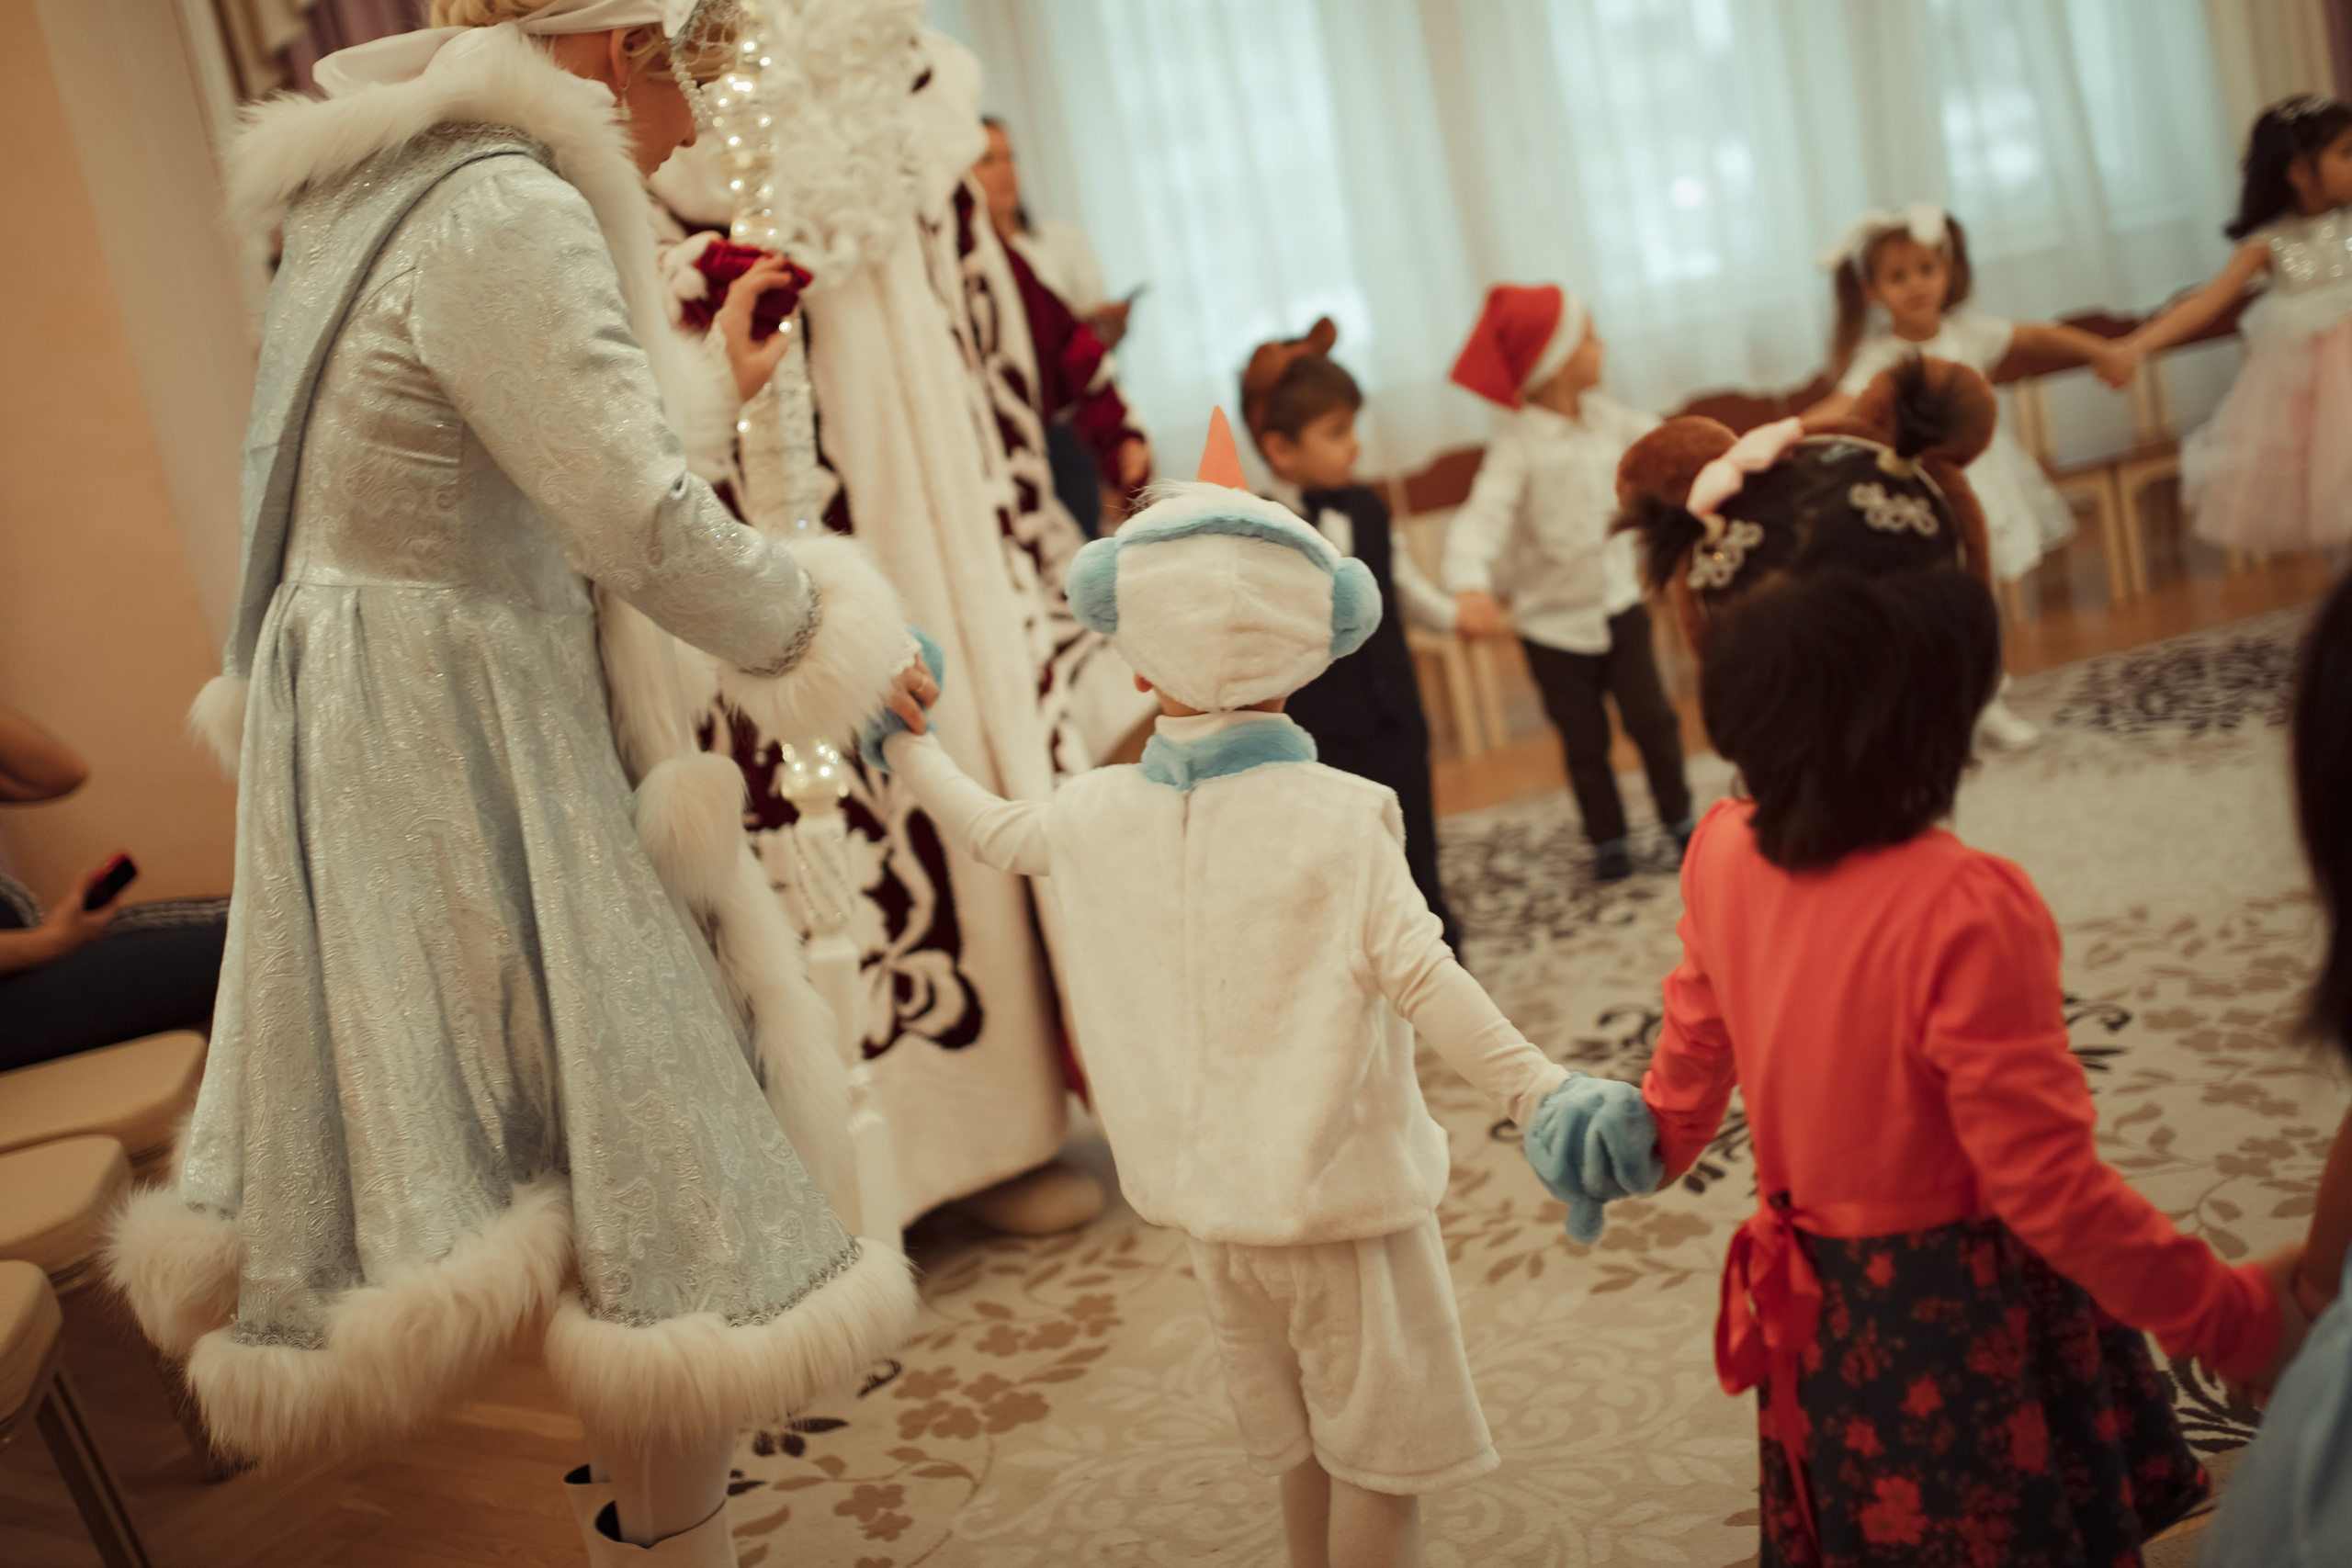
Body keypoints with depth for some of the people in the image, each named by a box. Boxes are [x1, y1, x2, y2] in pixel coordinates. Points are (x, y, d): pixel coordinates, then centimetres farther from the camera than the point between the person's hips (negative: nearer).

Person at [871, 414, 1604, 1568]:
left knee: (1299, 1445, 24)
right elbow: (1420, 979, -27)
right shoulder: (1339, 818, -20)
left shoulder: (1097, 813, -3)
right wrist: (1538, 1089, -24)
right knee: (1379, 1454, 11)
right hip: (1341, 1198, -5)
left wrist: (906, 744, 32)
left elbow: (992, 832, 16)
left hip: (1210, 1209, 6)